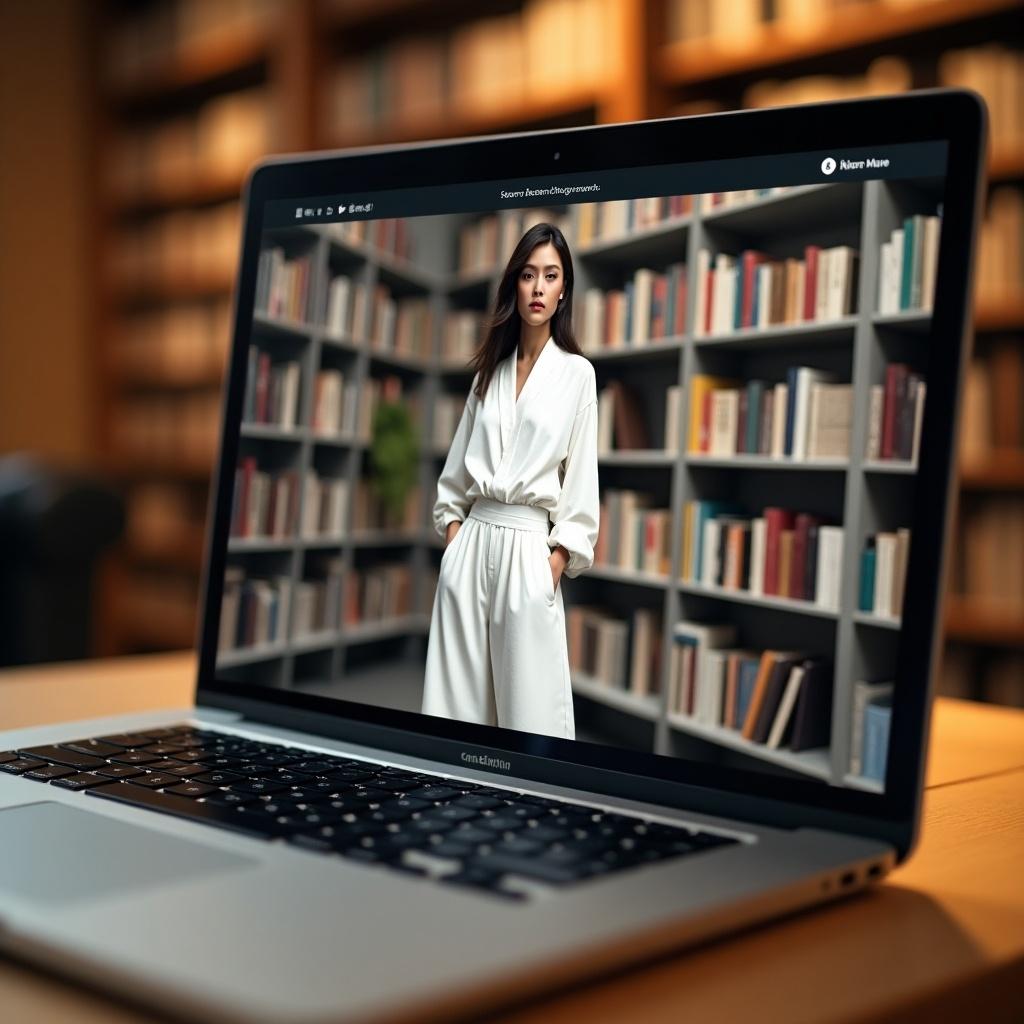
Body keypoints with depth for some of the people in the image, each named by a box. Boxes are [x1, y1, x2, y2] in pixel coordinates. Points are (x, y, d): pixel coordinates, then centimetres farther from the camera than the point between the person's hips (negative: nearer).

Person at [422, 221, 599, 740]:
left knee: (528, 700, -3)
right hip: (471, 541, 4)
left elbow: (581, 471, 1)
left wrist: (561, 554, -6)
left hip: (528, 546, -4)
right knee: (456, 695, 4)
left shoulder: (576, 372, 3)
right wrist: (451, 520, 5)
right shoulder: (490, 369, 15)